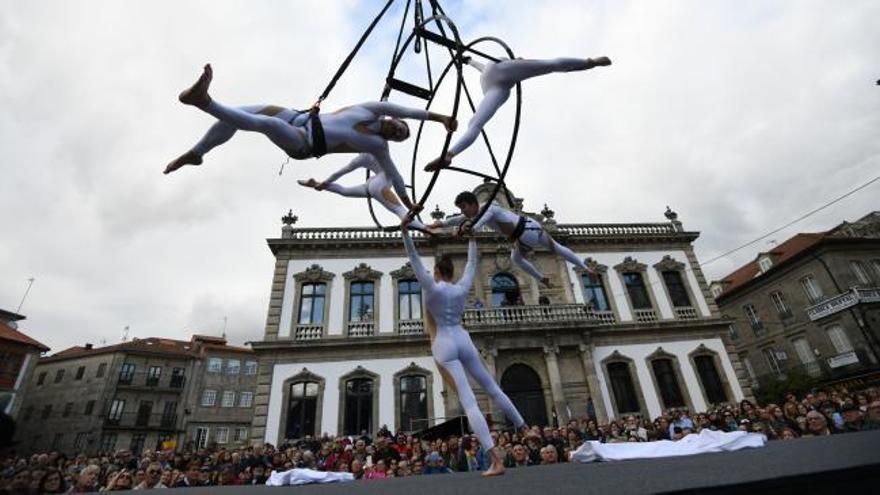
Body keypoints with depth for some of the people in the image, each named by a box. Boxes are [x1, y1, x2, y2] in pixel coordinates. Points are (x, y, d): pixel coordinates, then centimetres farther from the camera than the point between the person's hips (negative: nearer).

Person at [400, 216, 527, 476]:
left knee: (469, 402, -11)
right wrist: (472, 240, 32)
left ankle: (497, 460, -15)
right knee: (492, 388, 19)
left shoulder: (432, 288, -5)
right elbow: (471, 264, 21)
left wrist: (405, 233, -12)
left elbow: (414, 260, -8)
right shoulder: (462, 287, 7)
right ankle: (524, 428, 31)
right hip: (463, 341, 5)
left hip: (444, 345, -5)